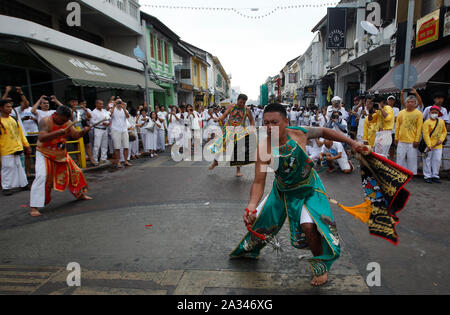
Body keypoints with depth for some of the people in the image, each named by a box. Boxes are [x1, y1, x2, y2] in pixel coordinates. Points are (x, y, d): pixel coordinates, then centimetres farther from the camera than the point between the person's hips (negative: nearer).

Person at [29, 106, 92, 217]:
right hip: (45, 154, -6)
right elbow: (41, 138, -31)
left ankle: (80, 194, 33)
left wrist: (84, 131, -24)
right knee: (42, 177, -20)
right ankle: (33, 207, -14)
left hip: (61, 154, 6)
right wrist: (58, 132, -43)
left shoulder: (67, 123, -3)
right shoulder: (46, 121, -20)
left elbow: (76, 135, -3)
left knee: (75, 172, 11)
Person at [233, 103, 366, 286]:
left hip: (309, 189, -1)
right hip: (282, 191, 2)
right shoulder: (264, 149, -26)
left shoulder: (299, 133, -24)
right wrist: (252, 205, -45)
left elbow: (324, 132, -3)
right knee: (255, 219, 8)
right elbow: (259, 182, -29)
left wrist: (352, 143, -4)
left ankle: (321, 266, 7)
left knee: (308, 225, -23)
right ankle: (249, 249, 44)